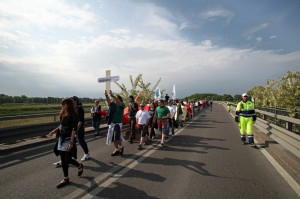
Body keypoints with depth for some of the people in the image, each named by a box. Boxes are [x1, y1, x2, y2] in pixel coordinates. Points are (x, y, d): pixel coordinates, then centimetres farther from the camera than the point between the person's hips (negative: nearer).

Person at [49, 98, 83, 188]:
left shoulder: (73, 115, -15)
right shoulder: (63, 114, 7)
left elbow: (74, 129, -19)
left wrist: (71, 142, -22)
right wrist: (54, 131, 5)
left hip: (68, 140, -7)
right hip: (61, 139, 8)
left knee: (67, 160, 1)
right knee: (63, 160, 12)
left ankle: (80, 166, 27)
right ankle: (66, 179, 28)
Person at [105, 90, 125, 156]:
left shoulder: (122, 105, -9)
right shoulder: (113, 105, 7)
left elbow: (118, 102, -27)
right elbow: (108, 101, -4)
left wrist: (112, 95, -34)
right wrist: (106, 95, -19)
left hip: (118, 123, -6)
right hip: (112, 123, 6)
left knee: (117, 137, -7)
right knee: (113, 138, 10)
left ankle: (121, 147, 20)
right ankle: (116, 149, 24)